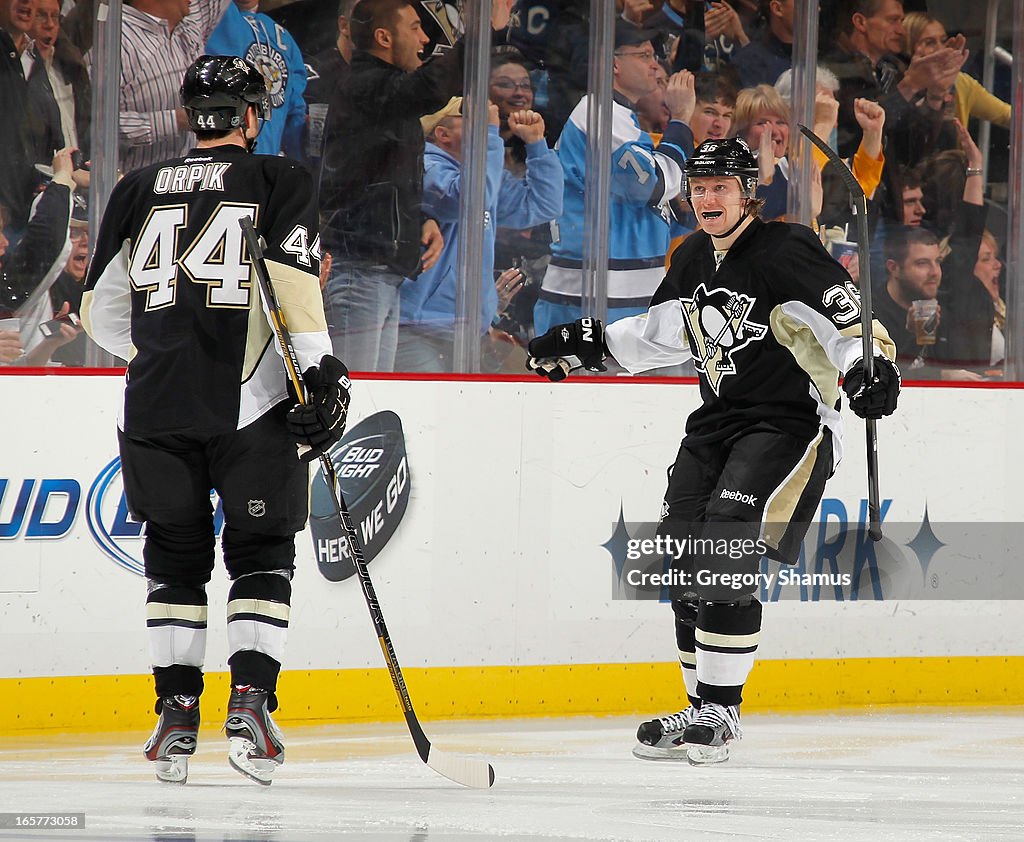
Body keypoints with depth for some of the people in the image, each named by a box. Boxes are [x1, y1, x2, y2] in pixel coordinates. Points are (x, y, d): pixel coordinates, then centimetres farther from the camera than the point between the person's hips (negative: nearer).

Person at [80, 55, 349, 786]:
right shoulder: (280, 179, 3)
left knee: (176, 555, 14)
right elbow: (293, 279, -12)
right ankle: (250, 703, -5)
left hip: (157, 406, 3)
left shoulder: (138, 190, 13)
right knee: (261, 553, 8)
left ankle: (177, 711, 8)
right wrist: (322, 371, -10)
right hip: (252, 404, -2)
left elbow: (101, 311, 17)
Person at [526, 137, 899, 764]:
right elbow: (662, 332, 26)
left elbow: (848, 319, -21)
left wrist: (869, 368, -39)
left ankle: (720, 711, -13)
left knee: (723, 566, -19)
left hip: (788, 423, -8)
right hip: (716, 424, 8)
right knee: (685, 569, 4)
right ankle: (705, 712, 14)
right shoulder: (693, 259, 11)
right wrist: (587, 345, 19)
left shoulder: (784, 251, -14)